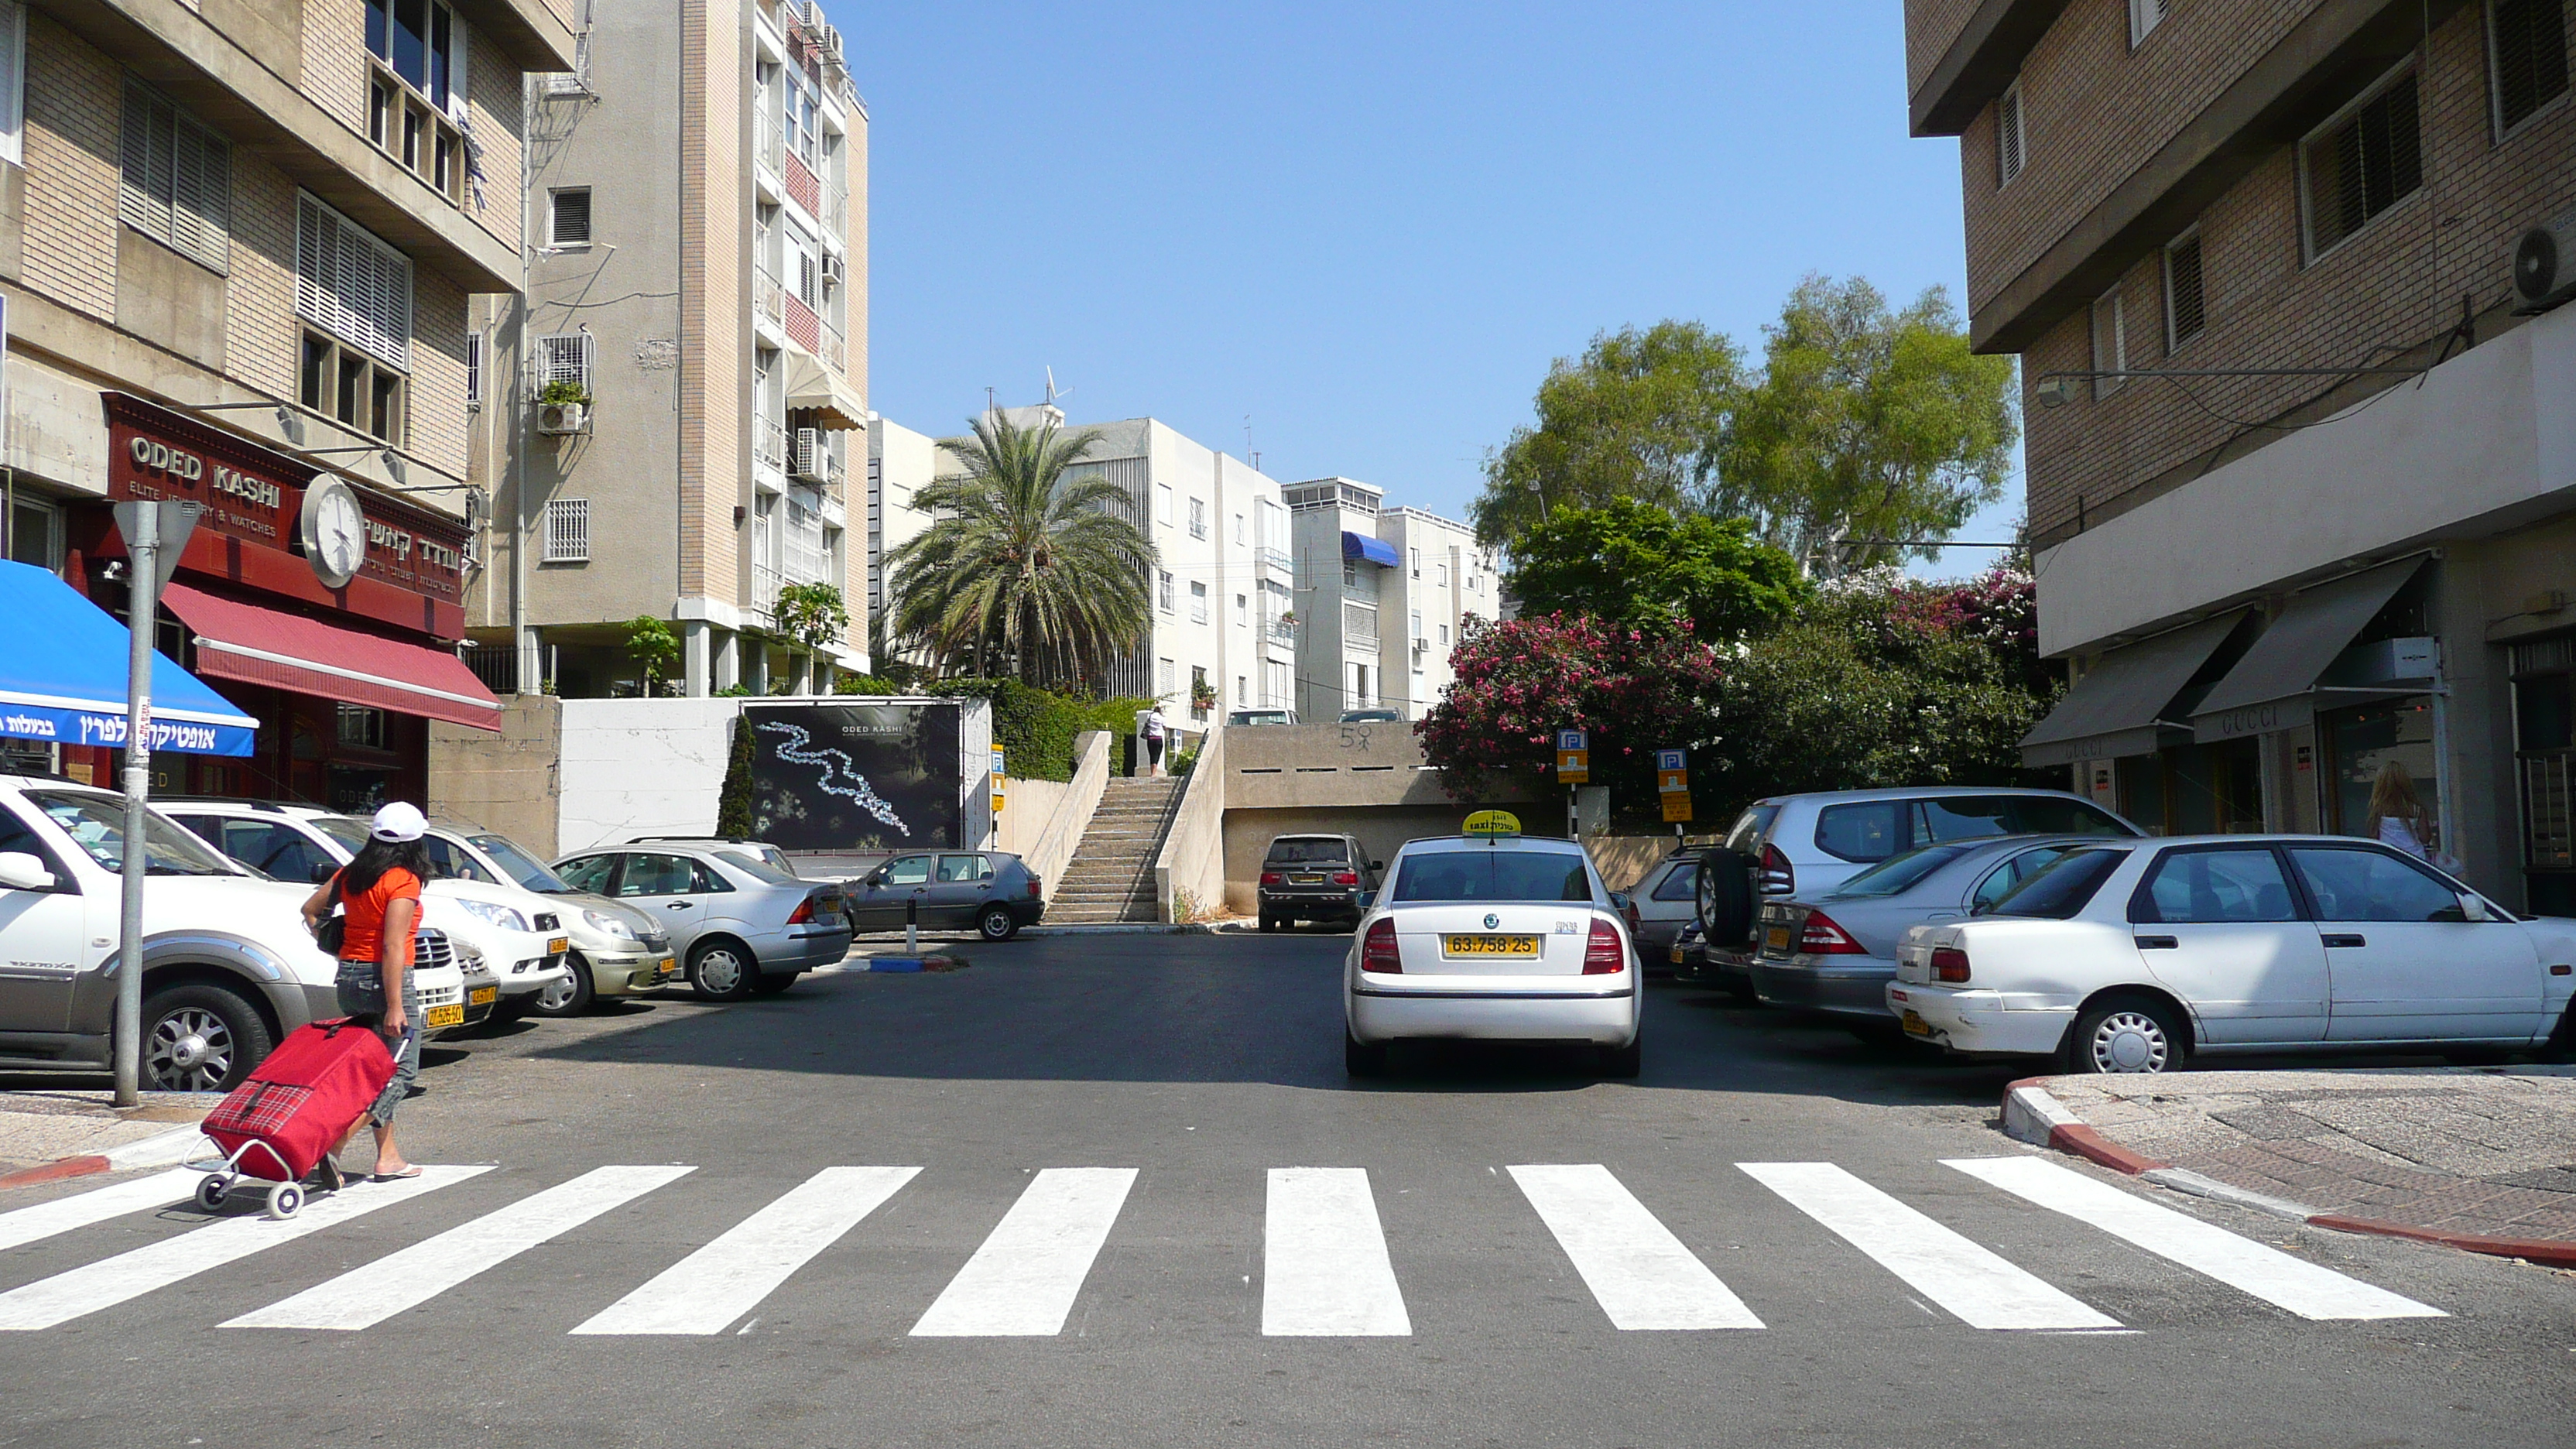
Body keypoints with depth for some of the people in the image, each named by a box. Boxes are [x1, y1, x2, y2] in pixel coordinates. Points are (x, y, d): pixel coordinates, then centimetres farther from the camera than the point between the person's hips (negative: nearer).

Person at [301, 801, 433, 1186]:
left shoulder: (350, 873, 7)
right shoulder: (403, 881, -14)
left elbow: (310, 910, 17)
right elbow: (393, 947, -19)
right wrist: (395, 1006, -20)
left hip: (348, 977, 8)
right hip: (385, 980, -8)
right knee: (399, 1071, 1)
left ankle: (388, 1157, 18)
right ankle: (336, 1144, -13)